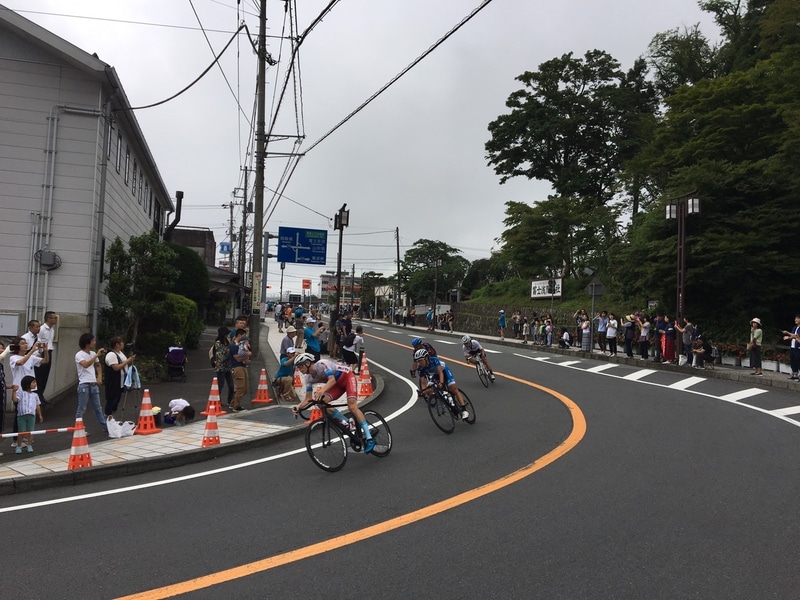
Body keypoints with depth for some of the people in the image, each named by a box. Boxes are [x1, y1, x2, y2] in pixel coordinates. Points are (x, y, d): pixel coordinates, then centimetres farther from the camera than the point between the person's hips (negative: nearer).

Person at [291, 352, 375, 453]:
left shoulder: (322, 364, -28)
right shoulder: (309, 378, -6)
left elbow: (332, 380, -40)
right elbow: (308, 398, -4)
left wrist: (322, 390, -57)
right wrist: (298, 407, -23)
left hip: (348, 377, -7)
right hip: (338, 383, 7)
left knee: (352, 407, -24)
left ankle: (369, 438, -22)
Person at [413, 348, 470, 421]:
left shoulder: (434, 360, -34)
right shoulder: (420, 369, -23)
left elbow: (440, 372, -41)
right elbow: (423, 382, -23)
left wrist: (441, 383, -56)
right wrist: (423, 391, -41)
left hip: (444, 371, -5)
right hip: (434, 376, 5)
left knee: (453, 388, -20)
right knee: (428, 391, -16)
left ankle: (464, 409, -22)